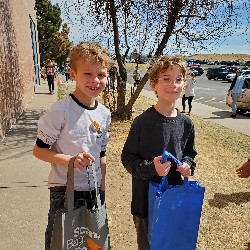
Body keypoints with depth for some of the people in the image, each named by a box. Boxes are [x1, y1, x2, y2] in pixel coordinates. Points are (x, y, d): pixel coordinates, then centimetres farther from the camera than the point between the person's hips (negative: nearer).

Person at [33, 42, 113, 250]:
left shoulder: (105, 114, 2)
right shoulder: (61, 110, -16)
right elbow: (39, 150, -11)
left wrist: (102, 189, 12)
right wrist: (70, 159, -24)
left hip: (94, 191, 5)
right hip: (64, 191, -5)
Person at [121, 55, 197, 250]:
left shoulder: (186, 123, -2)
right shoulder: (143, 122, -16)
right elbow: (127, 157, -10)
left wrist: (188, 165, -7)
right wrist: (150, 168, -24)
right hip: (146, 197, -4)